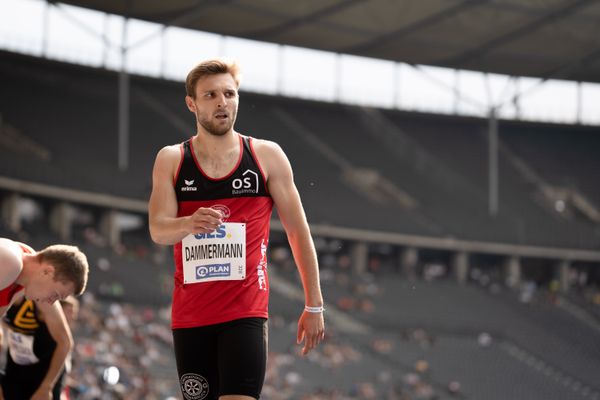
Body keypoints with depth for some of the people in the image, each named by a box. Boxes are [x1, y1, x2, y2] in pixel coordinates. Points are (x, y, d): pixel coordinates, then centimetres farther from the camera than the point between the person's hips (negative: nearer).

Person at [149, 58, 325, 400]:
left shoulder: (267, 156, 3)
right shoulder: (171, 160, 5)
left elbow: (299, 232, 7)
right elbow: (158, 230, -8)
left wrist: (314, 305, 4)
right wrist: (191, 224, -31)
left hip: (246, 310, -2)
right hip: (190, 314, 2)